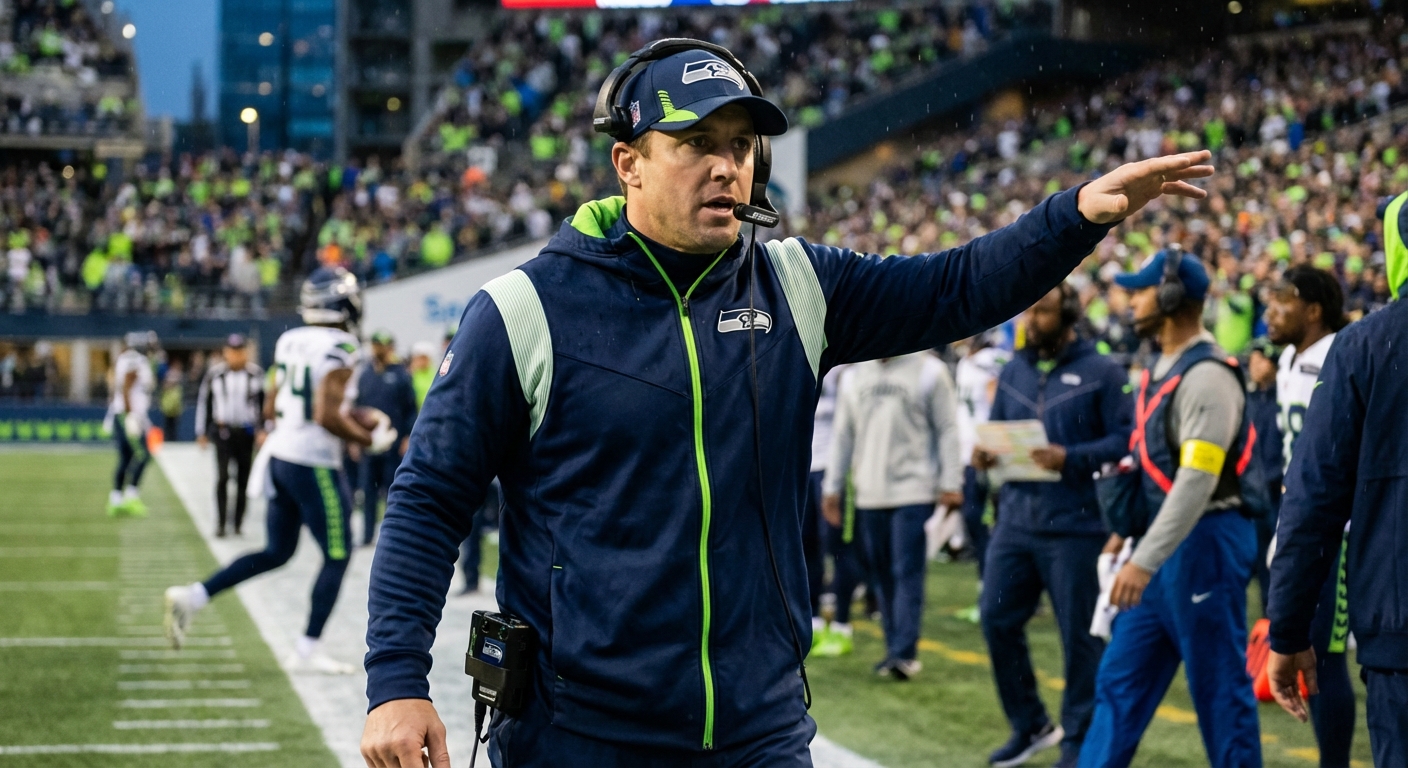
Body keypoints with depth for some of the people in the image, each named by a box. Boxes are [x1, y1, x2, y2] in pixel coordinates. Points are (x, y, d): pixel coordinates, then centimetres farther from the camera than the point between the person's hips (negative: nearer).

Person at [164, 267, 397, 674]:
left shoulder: (290, 341, 8)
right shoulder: (339, 349, -15)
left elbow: (272, 408, 14)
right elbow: (327, 416, -22)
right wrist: (370, 440, -9)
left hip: (280, 455, 8)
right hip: (314, 466, -8)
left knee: (276, 552, 18)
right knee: (337, 556, 5)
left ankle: (192, 597, 11)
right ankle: (306, 651, 6)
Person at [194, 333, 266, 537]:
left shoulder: (255, 374, 1)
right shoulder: (215, 373, -1)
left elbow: (263, 403, 5)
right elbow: (203, 402, 7)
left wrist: (262, 430, -5)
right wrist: (202, 432, 8)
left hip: (246, 432, 1)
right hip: (223, 430, -1)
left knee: (243, 478, 4)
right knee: (222, 476, -10)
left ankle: (238, 522, 14)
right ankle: (220, 523, -7)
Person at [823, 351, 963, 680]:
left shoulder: (929, 371, -1)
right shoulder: (854, 377, 12)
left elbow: (947, 430, -3)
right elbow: (842, 435, 16)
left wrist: (951, 484, -8)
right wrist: (832, 487, 14)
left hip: (913, 493, -5)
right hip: (870, 494, 5)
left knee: (907, 572, -10)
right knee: (883, 575, 7)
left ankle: (904, 652, -12)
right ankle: (895, 648, 13)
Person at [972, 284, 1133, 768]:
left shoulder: (1101, 373, -4)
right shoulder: (1014, 370, 13)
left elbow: (1125, 438, -11)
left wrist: (1070, 459, -21)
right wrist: (984, 453, -3)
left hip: (1073, 524, -5)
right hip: (1015, 518, 6)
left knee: (1079, 633, 2)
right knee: (997, 619, 4)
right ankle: (1029, 725, 21)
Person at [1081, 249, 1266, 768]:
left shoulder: (1207, 375, -18)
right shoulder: (1164, 366, 13)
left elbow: (1198, 481, -25)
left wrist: (1145, 561, -29)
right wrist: (1127, 530, 20)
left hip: (1206, 543, -10)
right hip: (1167, 541, 10)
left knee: (1218, 684, -2)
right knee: (1121, 676, 10)